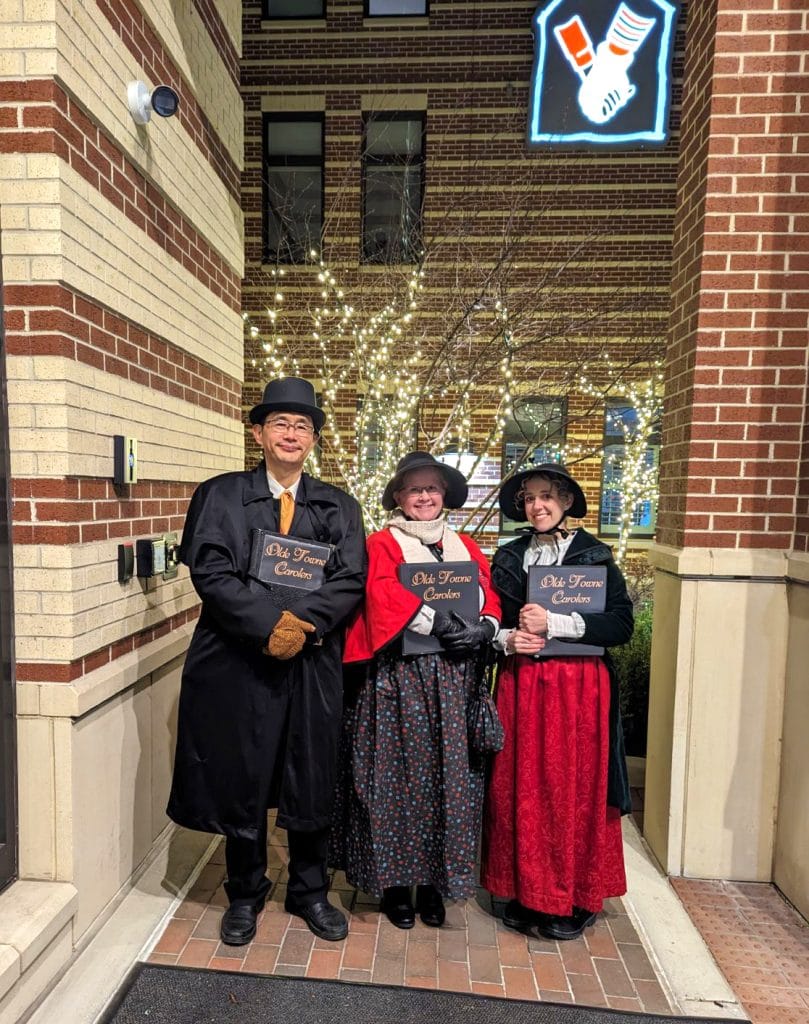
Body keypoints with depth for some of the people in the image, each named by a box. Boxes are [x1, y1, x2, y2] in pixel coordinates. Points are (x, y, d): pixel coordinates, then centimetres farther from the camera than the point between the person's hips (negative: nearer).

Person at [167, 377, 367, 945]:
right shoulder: (221, 495, 2)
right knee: (241, 782, 12)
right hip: (237, 663, -1)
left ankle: (311, 892, 37)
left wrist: (302, 621, -19)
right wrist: (271, 623, -19)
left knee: (313, 783, 13)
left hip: (314, 663, 2)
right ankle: (245, 895, 38)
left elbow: (351, 580, -4)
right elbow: (210, 572, -9)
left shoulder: (338, 506, 7)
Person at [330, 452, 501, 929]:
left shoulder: (465, 546, 14)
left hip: (454, 682, 4)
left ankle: (434, 880, 27)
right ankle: (394, 881, 24)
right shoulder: (383, 544, 1)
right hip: (399, 679, -3)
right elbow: (384, 595, -16)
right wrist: (438, 624, -22)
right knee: (397, 777, 4)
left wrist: (483, 627, -14)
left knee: (447, 777, 8)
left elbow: (491, 596, 7)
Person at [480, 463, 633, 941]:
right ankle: (526, 892, 26)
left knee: (574, 790, 5)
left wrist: (554, 623, -17)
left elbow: (622, 624, -9)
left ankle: (575, 899, 25)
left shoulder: (595, 556, -2)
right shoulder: (509, 558, 7)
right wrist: (507, 639, -9)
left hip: (578, 687, -2)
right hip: (520, 685, 3)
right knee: (519, 788, 7)